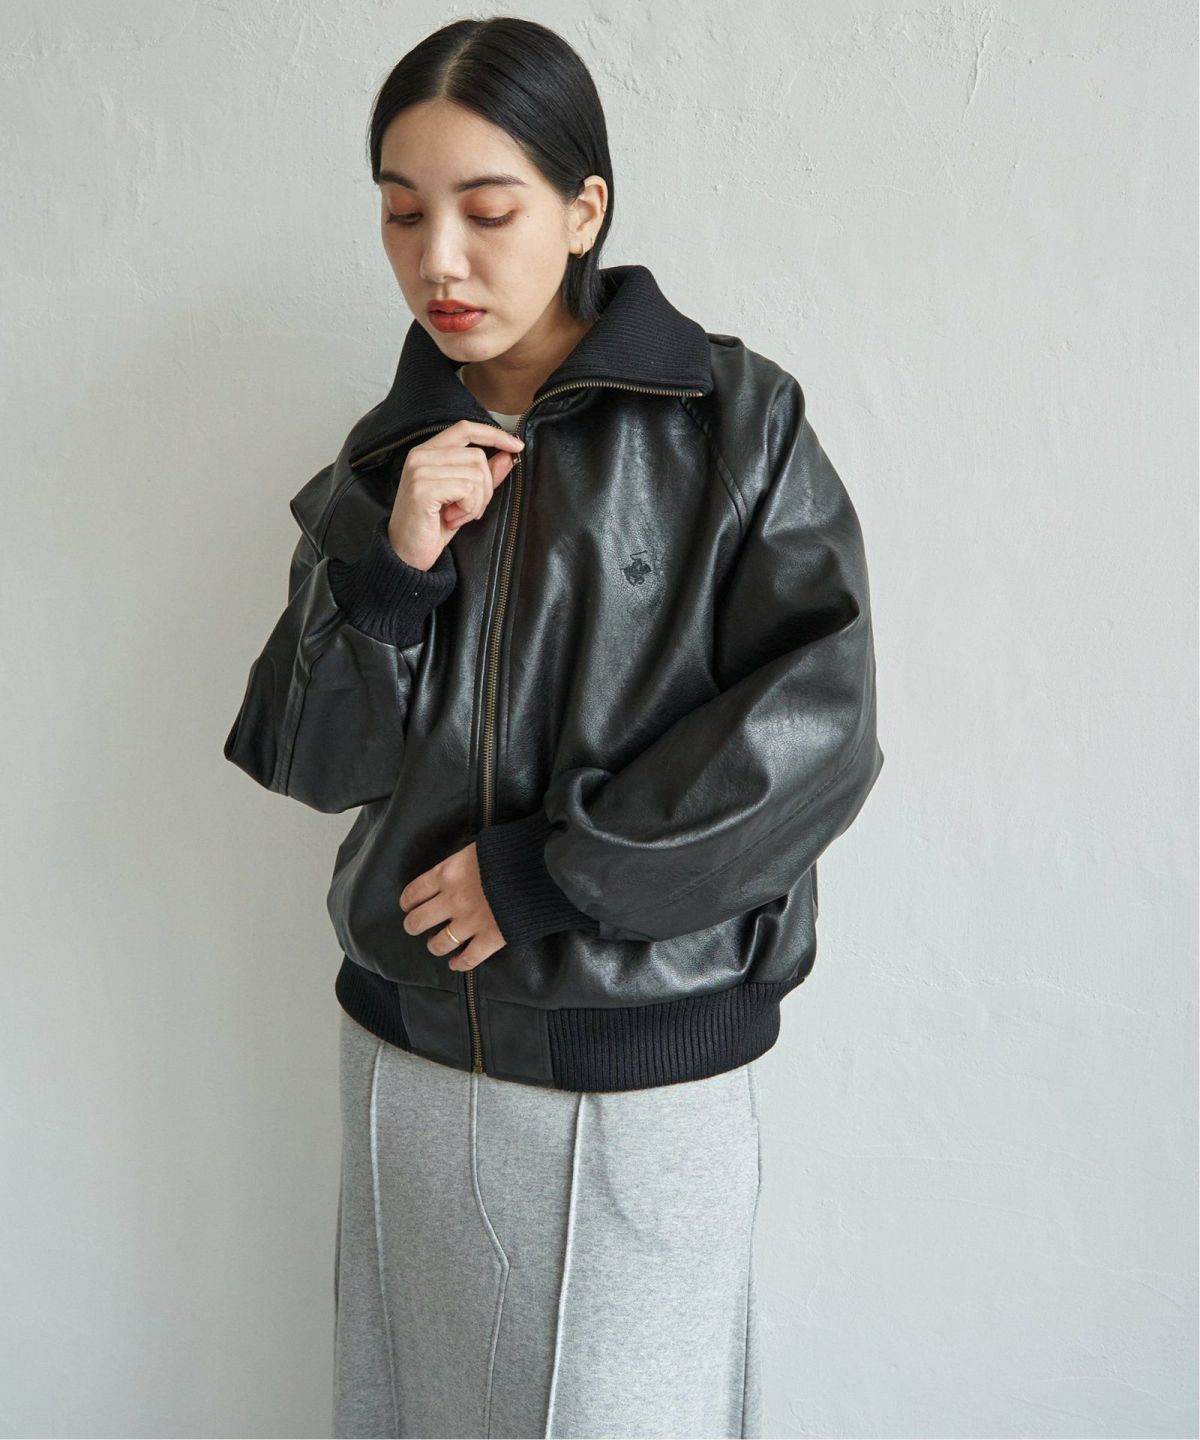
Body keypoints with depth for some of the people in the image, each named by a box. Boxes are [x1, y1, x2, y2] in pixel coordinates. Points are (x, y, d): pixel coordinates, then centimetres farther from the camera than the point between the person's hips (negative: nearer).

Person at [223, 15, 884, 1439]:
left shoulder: (733, 422, -7)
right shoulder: (388, 455, 5)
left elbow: (814, 733, -15)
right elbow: (314, 762, 2)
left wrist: (547, 871, -15)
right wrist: (392, 566, -14)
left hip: (643, 1074, -4)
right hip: (406, 1053, 4)